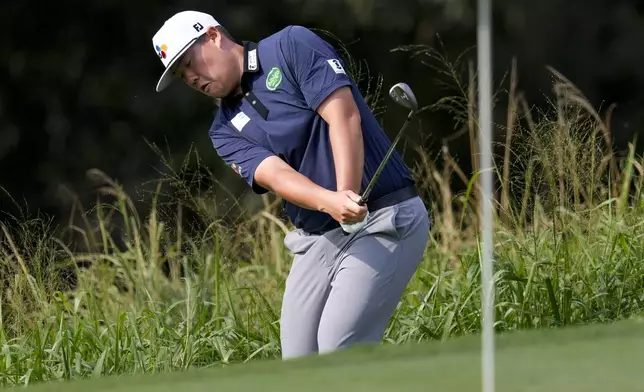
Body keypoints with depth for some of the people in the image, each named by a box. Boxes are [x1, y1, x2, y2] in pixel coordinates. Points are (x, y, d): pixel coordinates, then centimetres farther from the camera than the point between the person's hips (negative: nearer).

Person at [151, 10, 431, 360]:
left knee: (338, 352, -19)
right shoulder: (226, 130, 10)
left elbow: (343, 116, -15)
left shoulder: (292, 46, -3)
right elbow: (273, 174, -9)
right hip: (316, 238, 7)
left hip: (385, 220, -7)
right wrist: (331, 202, -30)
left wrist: (348, 197, -27)